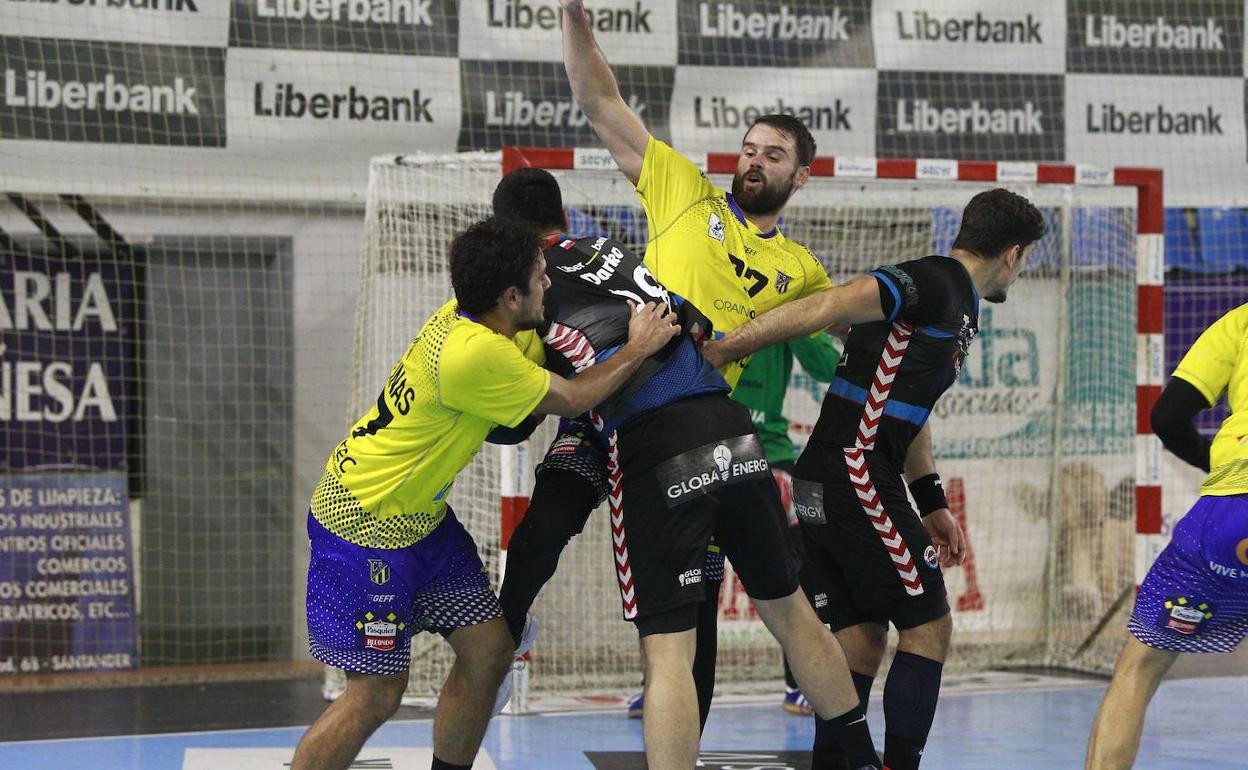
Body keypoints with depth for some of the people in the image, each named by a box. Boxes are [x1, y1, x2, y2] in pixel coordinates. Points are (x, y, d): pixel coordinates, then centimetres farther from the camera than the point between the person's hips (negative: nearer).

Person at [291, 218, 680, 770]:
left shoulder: (471, 316, -3)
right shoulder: (475, 353, -29)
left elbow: (542, 354, 17)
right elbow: (572, 399, -14)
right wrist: (638, 349, 0)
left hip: (421, 514, 10)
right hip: (366, 524, -10)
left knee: (488, 650, 8)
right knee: (376, 693, -7)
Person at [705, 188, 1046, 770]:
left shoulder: (960, 306, 21)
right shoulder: (933, 283, -11)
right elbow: (824, 309, -21)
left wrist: (931, 503, 25)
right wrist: (720, 351, -25)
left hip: (823, 483, 10)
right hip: (856, 477, -10)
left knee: (861, 634, 11)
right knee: (928, 624, -3)